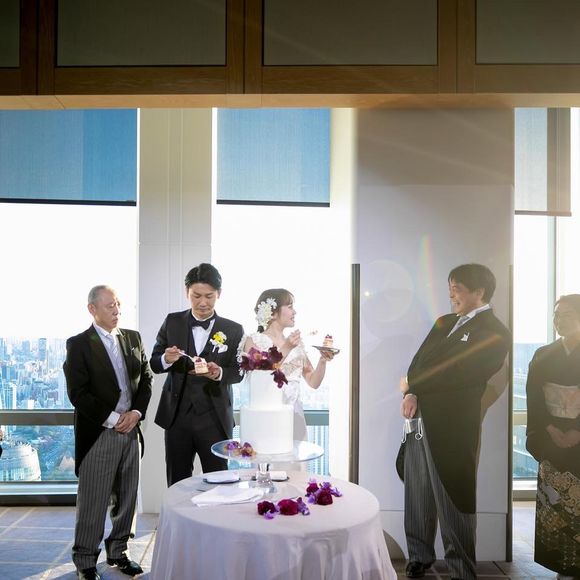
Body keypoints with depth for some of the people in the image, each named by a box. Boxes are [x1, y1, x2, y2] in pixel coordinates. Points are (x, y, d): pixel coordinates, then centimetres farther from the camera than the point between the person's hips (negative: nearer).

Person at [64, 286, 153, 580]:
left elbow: (146, 377, 9)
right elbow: (77, 393, -12)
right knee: (92, 502, 4)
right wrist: (112, 419, -14)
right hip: (97, 433, -5)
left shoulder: (133, 338, 9)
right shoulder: (79, 344, -6)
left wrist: (136, 412, -5)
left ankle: (117, 551, 29)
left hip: (130, 430, 5)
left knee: (126, 498, 12)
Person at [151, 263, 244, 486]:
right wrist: (166, 359, -19)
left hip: (215, 419, -1)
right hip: (177, 416, 1)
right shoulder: (172, 322, 2)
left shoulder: (233, 330, -1)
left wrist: (220, 373, -23)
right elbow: (154, 363, 4)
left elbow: (238, 372, -1)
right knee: (177, 484, 12)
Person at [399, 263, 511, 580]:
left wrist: (411, 386, -7)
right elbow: (419, 360, 9)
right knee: (417, 495, 15)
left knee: (453, 501, 3)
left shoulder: (494, 332, -7)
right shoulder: (444, 322, 16)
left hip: (453, 426, -7)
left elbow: (459, 374, -15)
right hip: (421, 420, 7)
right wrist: (411, 396, -9)